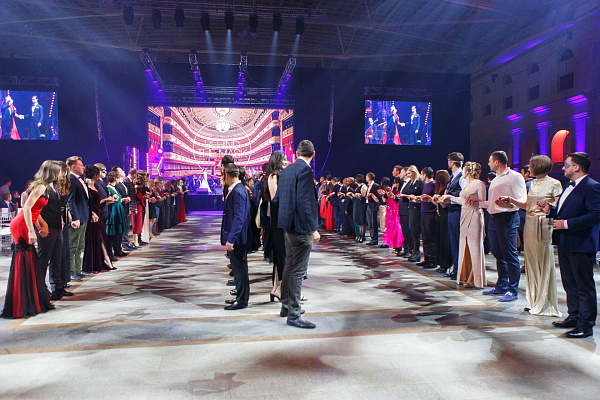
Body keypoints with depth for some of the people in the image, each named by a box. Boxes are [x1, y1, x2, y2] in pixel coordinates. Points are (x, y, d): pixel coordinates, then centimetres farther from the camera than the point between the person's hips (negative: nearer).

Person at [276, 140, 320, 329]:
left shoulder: (286, 170, 11)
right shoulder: (305, 170, -15)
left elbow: (277, 198, 16)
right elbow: (304, 202, -23)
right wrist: (313, 229, -21)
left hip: (288, 226, 10)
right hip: (300, 227, -9)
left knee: (289, 266, 19)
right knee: (299, 270, -3)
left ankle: (286, 306, 32)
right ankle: (294, 314, 4)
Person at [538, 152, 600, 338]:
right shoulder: (570, 187, 16)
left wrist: (566, 224, -23)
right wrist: (550, 210, 5)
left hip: (581, 246, -10)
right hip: (565, 244, 10)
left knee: (584, 286, 1)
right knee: (570, 285, 18)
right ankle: (574, 317, 31)